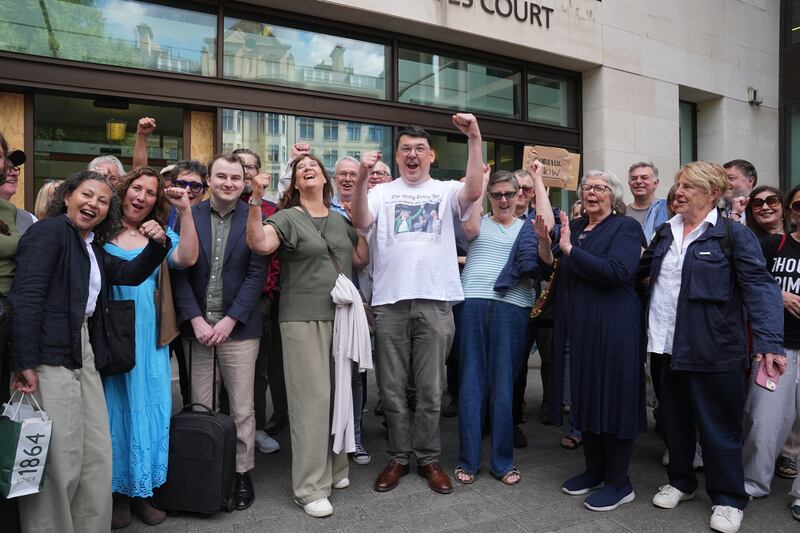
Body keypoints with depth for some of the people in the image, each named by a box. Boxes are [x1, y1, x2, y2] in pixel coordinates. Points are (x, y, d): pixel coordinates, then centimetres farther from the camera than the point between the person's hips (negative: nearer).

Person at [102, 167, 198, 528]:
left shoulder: (162, 235, 9)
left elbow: (187, 259, -9)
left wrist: (185, 211, -14)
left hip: (148, 335, 2)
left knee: (147, 407, 6)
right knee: (114, 407, 4)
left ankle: (141, 492, 21)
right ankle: (118, 493, 19)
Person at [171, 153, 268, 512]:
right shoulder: (188, 216, 4)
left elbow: (257, 273, -4)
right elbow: (180, 271, 1)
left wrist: (229, 321, -10)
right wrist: (196, 320, -8)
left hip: (237, 326, -1)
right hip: (196, 325, 2)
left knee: (242, 408, 4)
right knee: (199, 408, 8)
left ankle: (243, 474, 20)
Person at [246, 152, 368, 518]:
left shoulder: (340, 219, 14)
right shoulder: (288, 218, -4)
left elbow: (360, 260, 13)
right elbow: (259, 244, -22)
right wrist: (255, 201, -30)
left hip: (341, 316, 6)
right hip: (304, 319, -5)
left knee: (338, 394, 12)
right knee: (312, 397, -5)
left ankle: (334, 467, 30)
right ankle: (310, 487, 5)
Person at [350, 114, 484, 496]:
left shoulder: (446, 191, 9)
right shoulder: (382, 193, 9)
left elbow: (474, 191, -12)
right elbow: (361, 222, -8)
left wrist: (474, 138, -19)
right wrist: (362, 178, -21)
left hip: (435, 302, 0)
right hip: (389, 302, 1)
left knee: (431, 389, 8)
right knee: (391, 388, 9)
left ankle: (428, 458, 24)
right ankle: (399, 457, 25)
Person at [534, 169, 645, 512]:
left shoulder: (626, 227, -6)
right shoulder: (573, 226, 13)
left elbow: (616, 272, -22)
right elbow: (556, 271, 13)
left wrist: (569, 249, -21)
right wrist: (545, 243, -4)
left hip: (613, 326, -7)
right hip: (578, 326, 7)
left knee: (613, 396, 1)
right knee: (586, 395, 14)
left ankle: (619, 483, 15)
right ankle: (594, 470, 29)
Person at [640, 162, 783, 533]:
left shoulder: (733, 234, -8)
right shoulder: (665, 232, 10)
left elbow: (759, 287, -16)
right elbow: (639, 271, 20)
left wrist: (768, 341, -27)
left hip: (711, 348, -5)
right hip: (667, 345, 6)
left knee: (718, 425, 7)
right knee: (674, 419, 17)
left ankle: (728, 499, 24)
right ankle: (680, 481, 36)